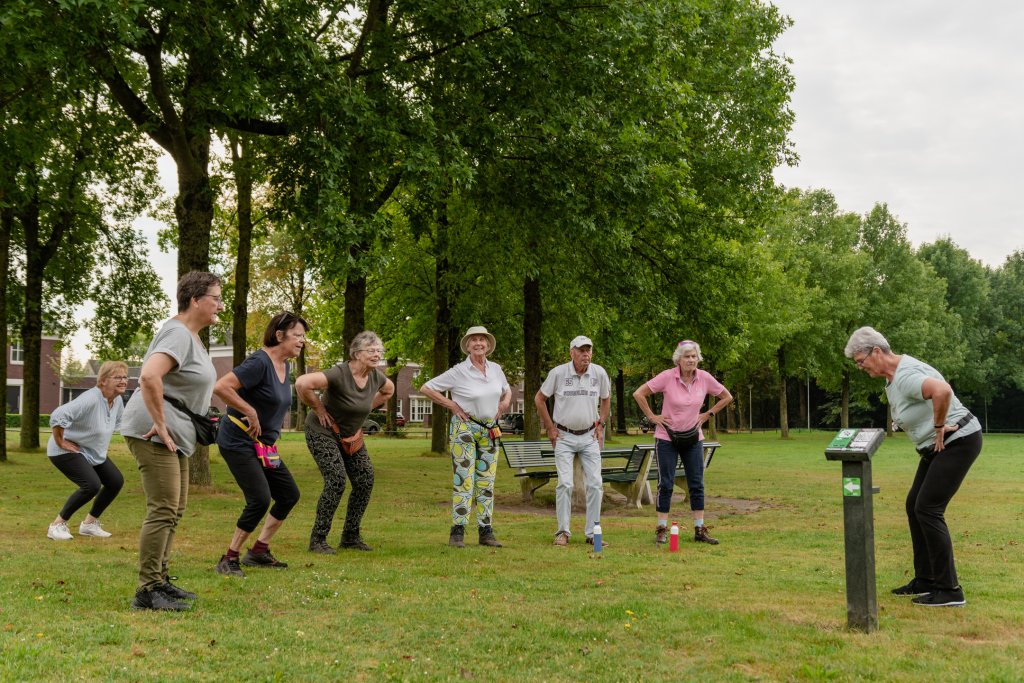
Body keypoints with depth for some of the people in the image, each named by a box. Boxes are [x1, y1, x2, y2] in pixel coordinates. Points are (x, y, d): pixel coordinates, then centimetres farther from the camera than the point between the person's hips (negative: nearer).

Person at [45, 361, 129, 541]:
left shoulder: (118, 401, -2)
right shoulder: (90, 399, -30)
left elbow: (118, 420, 23)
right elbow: (57, 416, -39)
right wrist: (60, 442, -27)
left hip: (93, 452, 9)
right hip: (67, 451, -9)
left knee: (116, 481, 3)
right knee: (92, 485, -25)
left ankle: (89, 523, 17)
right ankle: (58, 525, -8)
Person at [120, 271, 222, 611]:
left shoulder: (191, 336, 16)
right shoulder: (178, 334, -16)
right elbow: (149, 376, -32)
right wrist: (160, 425, -26)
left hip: (174, 436, 11)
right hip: (155, 434, -11)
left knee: (174, 511, 15)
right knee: (163, 510, -12)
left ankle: (159, 581, 24)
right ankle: (147, 592, -7)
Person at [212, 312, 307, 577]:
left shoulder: (284, 366, 10)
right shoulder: (259, 362, -19)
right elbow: (221, 387, -29)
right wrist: (250, 412, -25)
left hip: (263, 445, 10)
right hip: (238, 442, -10)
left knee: (289, 494, 9)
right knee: (260, 499, -17)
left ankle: (259, 551, 22)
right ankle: (229, 560, -2)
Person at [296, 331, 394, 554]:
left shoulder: (376, 377, -5)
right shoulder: (340, 374, -28)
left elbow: (389, 390, 19)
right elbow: (302, 383, -39)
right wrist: (318, 409, -25)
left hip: (351, 435, 8)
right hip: (323, 432, -8)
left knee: (365, 480, 0)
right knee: (336, 480, -19)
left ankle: (351, 536, 14)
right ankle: (317, 540, -7)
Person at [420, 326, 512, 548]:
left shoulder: (496, 369, 6)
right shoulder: (458, 372, -9)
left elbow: (507, 390, 26)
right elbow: (426, 388, -7)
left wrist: (505, 403, 5)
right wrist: (452, 405, -10)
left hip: (490, 430, 5)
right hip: (464, 428, -5)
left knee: (487, 482, 7)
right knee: (464, 480, -8)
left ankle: (486, 532, 14)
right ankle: (457, 532, -2)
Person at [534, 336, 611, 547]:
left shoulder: (599, 373, -2)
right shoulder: (558, 373, -10)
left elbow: (606, 398, 17)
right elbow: (539, 399, 3)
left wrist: (600, 425, 10)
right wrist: (550, 428, 1)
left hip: (589, 436, 3)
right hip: (564, 436, -2)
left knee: (595, 484, -2)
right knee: (565, 484, -9)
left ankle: (592, 533, 8)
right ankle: (563, 532, 1)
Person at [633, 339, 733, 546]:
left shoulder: (704, 378, -6)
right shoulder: (667, 377, -15)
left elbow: (727, 397, 9)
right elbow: (639, 393, -10)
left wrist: (707, 414, 3)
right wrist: (652, 417, -8)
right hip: (667, 437, -3)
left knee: (697, 483, 4)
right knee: (666, 483, -1)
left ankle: (700, 530, 11)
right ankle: (662, 529, 7)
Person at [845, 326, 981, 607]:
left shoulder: (905, 376, -25)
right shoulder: (892, 375, 9)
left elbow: (942, 391, -44)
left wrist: (938, 427, -28)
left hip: (958, 440, -11)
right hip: (938, 446, 11)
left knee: (928, 509, -13)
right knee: (914, 505, 12)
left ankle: (949, 590, -7)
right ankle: (926, 580, 20)